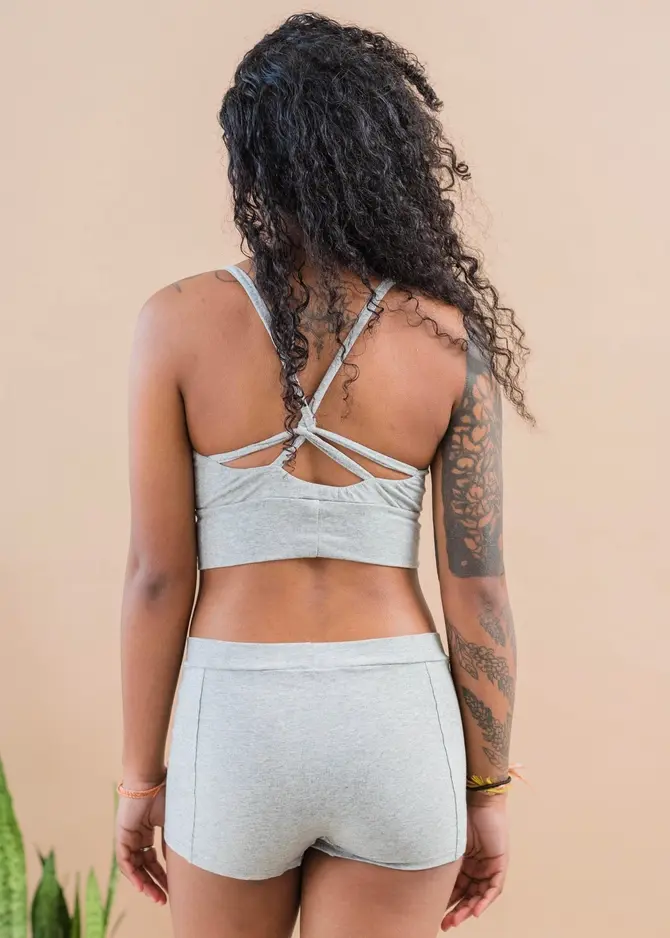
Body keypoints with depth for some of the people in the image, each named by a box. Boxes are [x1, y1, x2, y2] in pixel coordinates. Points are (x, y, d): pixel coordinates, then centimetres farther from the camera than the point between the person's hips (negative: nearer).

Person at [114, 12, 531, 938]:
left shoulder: (181, 320, -8)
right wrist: (489, 789, 8)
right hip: (396, 723, 1)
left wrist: (141, 774, 5)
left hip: (237, 722, 0)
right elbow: (478, 587, -3)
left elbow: (159, 573, -7)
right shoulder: (448, 334, -5)